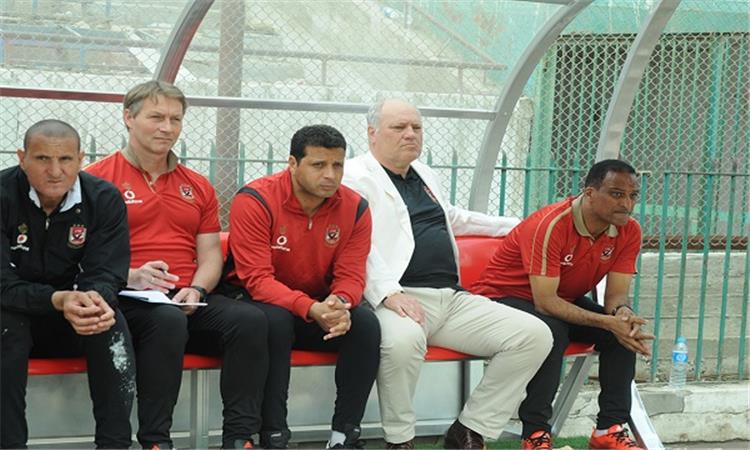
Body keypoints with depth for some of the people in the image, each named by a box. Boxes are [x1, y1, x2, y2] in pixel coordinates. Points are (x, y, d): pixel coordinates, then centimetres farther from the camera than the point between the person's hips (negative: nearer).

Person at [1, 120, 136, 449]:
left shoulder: (104, 199, -9)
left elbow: (107, 273, -13)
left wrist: (97, 299, -40)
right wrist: (57, 300, -41)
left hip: (77, 322, 2)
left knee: (112, 323, -28)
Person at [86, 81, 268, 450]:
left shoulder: (198, 187, 22)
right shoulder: (98, 179, 5)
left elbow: (211, 254, 18)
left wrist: (196, 290, -4)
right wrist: (129, 277, -19)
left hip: (190, 302, 5)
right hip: (129, 302, -5)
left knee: (250, 319, -23)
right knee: (168, 319, -38)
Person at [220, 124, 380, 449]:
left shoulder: (355, 208, -6)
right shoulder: (255, 200, -19)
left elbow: (350, 276, -6)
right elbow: (257, 279, -24)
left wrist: (339, 303, -32)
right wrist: (311, 309, -38)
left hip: (320, 308, 4)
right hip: (259, 302, -4)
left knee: (366, 323, -23)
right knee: (275, 320, -37)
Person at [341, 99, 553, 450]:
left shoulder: (424, 175, 27)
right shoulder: (356, 177, 0)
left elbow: (453, 218, 45)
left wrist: (514, 226, 48)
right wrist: (390, 293, -28)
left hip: (453, 298, 8)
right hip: (400, 298, -8)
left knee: (534, 335, -8)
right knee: (404, 339, -42)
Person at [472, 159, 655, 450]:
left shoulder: (628, 232, -10)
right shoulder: (551, 225, -31)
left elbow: (616, 295, -11)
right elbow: (545, 302, -34)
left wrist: (622, 313, -36)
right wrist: (607, 322, -40)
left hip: (564, 300, 7)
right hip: (504, 296, -7)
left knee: (626, 328, -16)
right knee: (551, 330, -36)